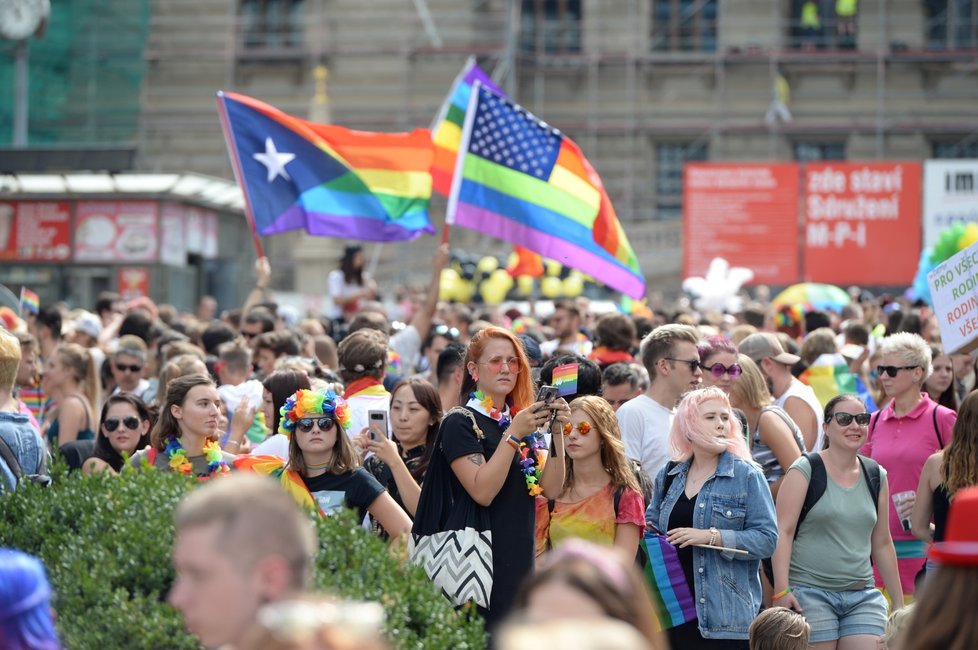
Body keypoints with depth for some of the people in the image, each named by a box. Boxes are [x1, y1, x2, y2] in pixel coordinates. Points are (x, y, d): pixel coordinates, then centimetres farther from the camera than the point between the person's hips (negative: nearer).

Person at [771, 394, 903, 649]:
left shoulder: (876, 477, 13)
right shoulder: (805, 470, -2)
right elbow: (782, 532, -8)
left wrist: (898, 602, 19)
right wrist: (781, 591, -17)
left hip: (862, 597, 5)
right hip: (810, 593, -5)